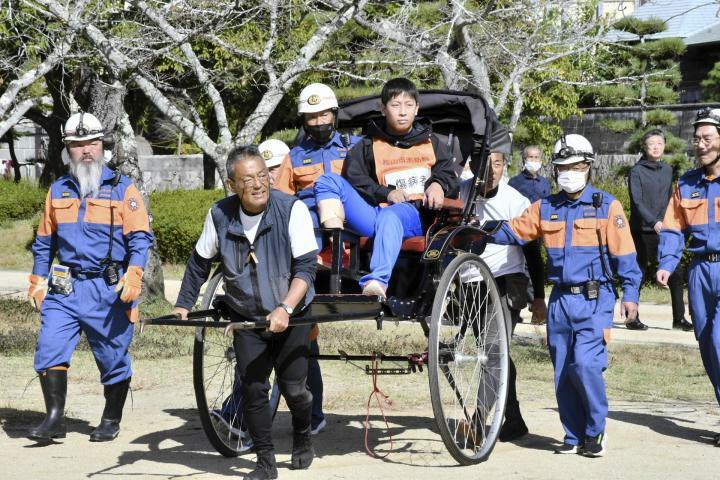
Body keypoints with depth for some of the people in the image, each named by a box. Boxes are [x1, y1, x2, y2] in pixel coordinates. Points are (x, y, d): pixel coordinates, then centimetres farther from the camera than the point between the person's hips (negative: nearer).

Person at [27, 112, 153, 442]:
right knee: (49, 349, -9)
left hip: (109, 290, -3)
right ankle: (55, 418, -2)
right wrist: (37, 283, 17)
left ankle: (111, 421, 18)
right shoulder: (58, 191, 13)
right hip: (64, 289, 3)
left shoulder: (122, 189, 1)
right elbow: (44, 242, 21)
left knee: (113, 358, 3)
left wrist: (133, 277, -17)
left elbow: (140, 238, -4)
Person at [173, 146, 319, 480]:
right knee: (252, 389, -7)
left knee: (292, 387, -4)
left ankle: (302, 441, 27)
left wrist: (285, 309, -31)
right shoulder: (219, 215, -8)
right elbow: (199, 263, 8)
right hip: (246, 318, 2)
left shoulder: (292, 209, -18)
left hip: (291, 316, -2)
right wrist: (182, 306, 7)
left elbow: (306, 267, -20)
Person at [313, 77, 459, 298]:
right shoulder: (368, 147, 22)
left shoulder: (432, 143, 24)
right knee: (328, 180, -15)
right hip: (377, 213, 3)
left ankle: (376, 283, -64)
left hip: (416, 216, -3)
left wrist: (438, 184, -9)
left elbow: (449, 176, 16)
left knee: (390, 216, -41)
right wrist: (384, 194, -7)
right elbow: (354, 180, 9)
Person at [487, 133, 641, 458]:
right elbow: (513, 231, 10)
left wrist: (630, 293, -5)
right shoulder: (545, 209, 10)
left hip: (595, 300, -5)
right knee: (563, 370, 6)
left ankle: (595, 431, 1)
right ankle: (574, 436, 17)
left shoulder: (607, 206, -1)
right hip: (560, 300, 5)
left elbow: (624, 253, -2)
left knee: (585, 363, -16)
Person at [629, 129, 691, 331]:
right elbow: (637, 202, -16)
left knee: (676, 273, 3)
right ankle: (632, 318, 11)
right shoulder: (637, 171, -7)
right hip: (643, 231, -5)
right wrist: (654, 222, -28)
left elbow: (669, 200, 16)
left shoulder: (668, 170, 10)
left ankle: (679, 318, 12)